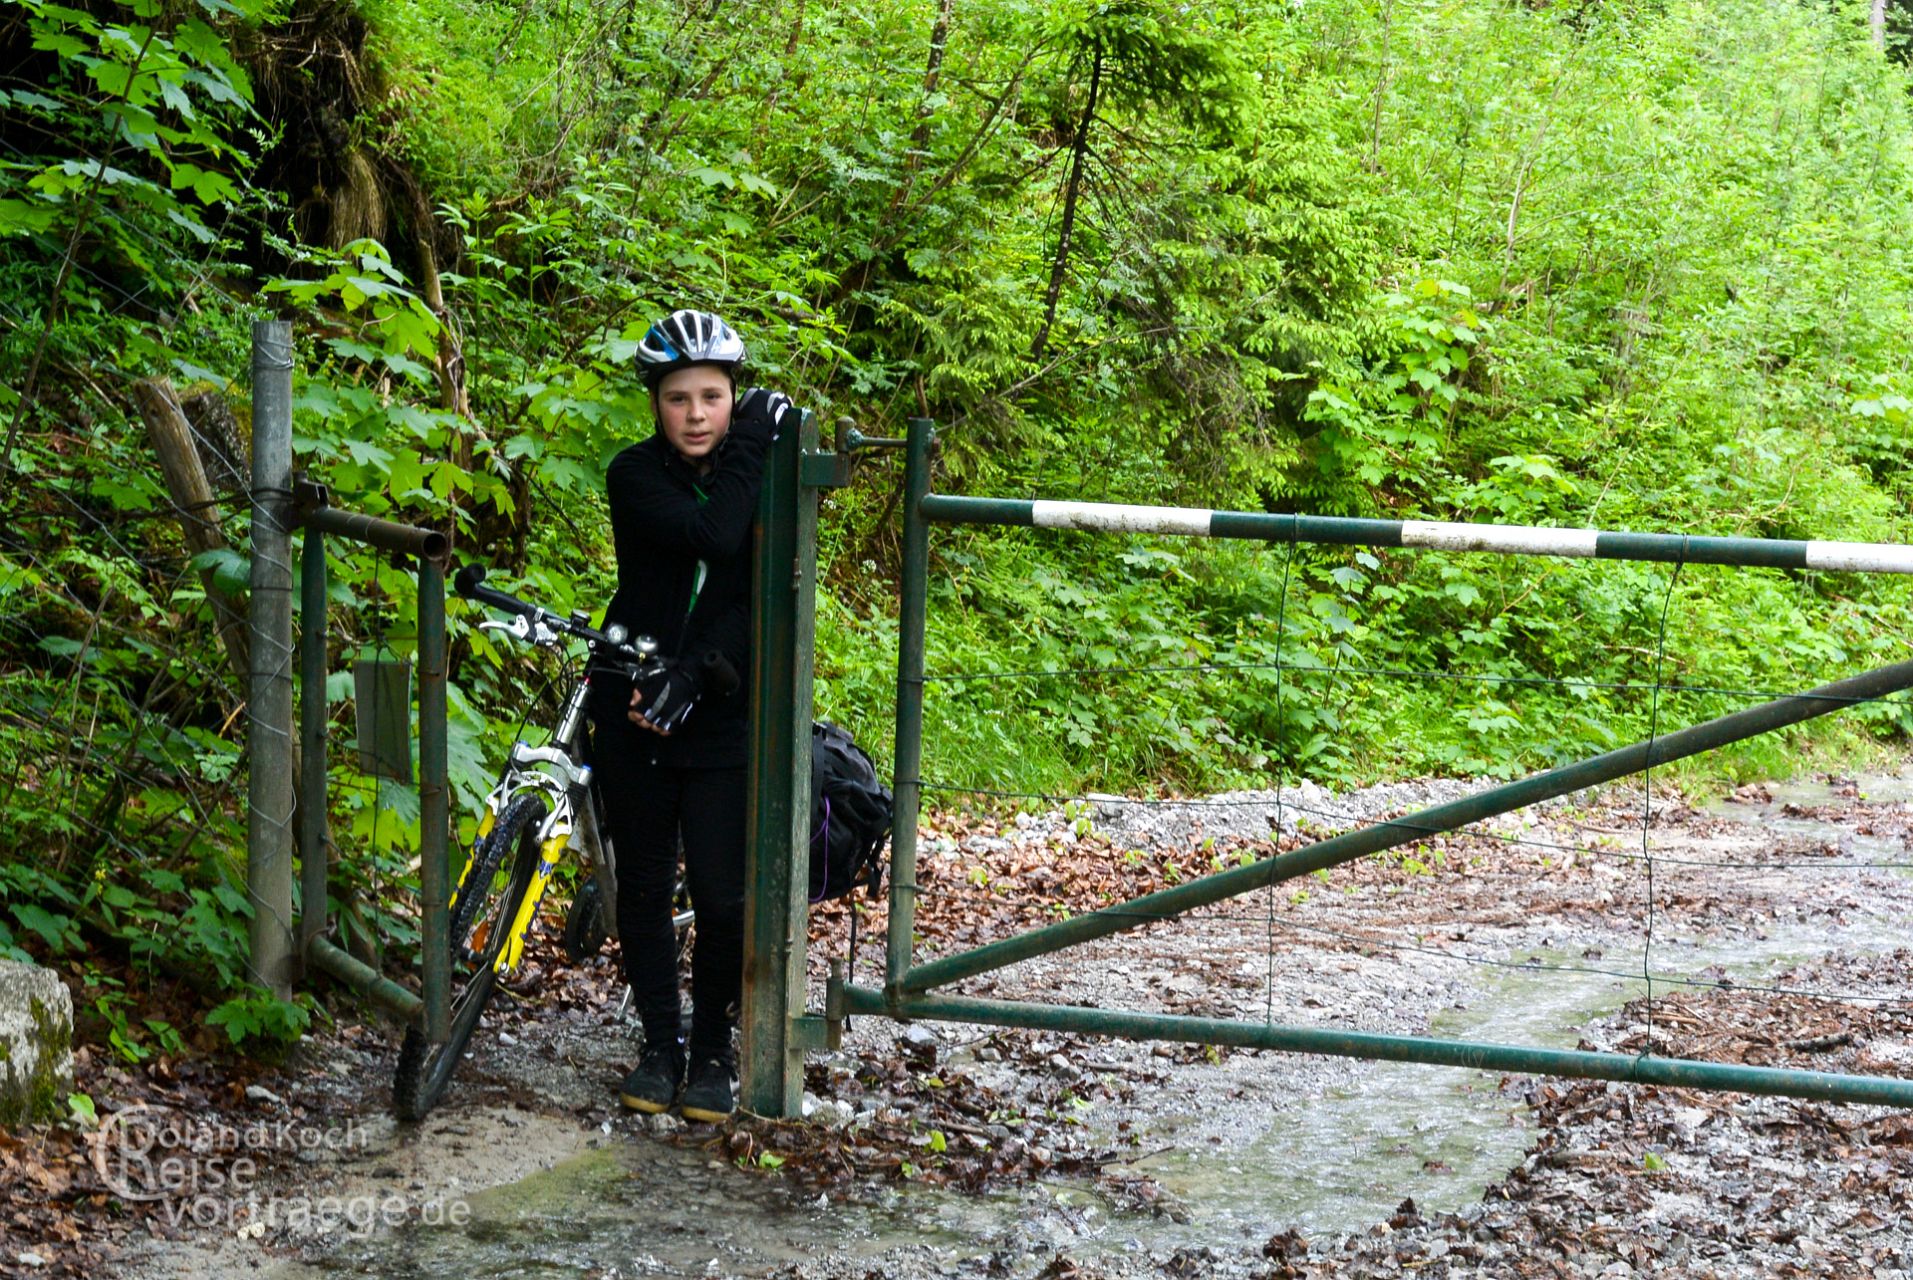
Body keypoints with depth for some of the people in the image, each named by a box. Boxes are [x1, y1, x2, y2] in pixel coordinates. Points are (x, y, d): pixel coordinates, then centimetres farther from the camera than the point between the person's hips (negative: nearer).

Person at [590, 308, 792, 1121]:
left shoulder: (764, 482, 0)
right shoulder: (635, 474, -6)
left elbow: (761, 600, -9)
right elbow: (711, 536, -24)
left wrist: (693, 673, -23)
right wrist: (753, 445, -16)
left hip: (721, 717, 0)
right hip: (633, 714, 0)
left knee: (721, 897, -3)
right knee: (643, 887, 7)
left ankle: (712, 1051, 14)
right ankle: (659, 1046, 21)